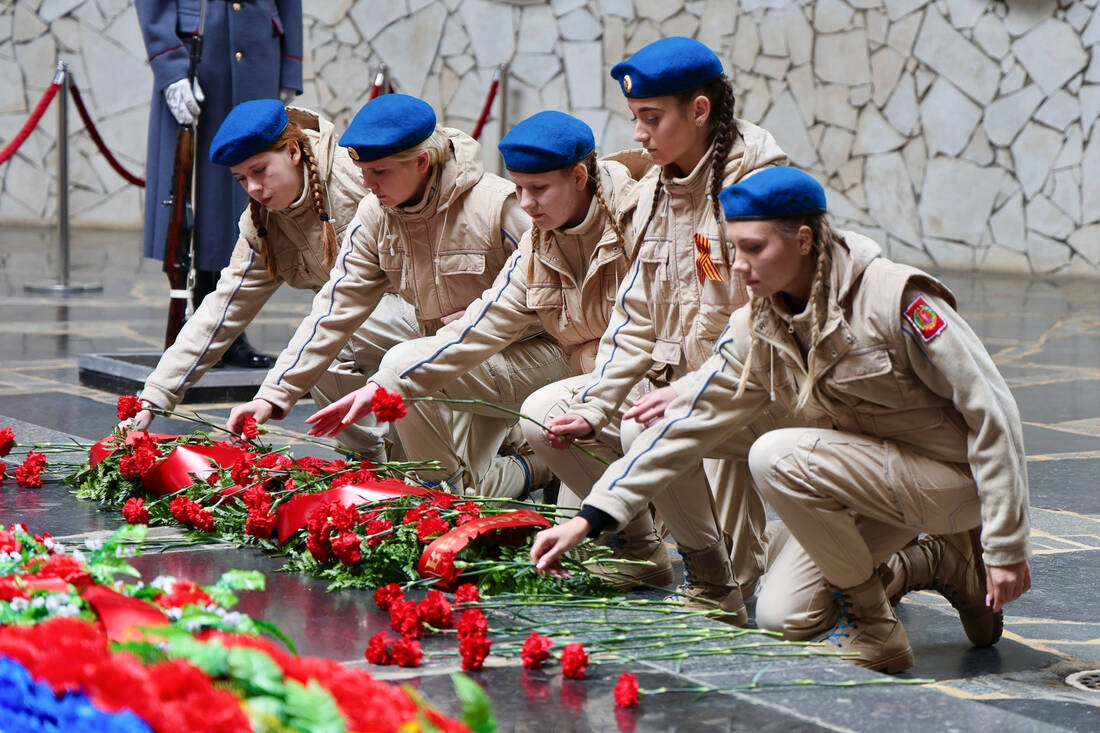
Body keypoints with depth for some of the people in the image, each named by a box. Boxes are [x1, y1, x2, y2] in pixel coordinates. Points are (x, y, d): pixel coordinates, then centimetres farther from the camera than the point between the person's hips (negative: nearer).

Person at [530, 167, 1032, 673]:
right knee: (781, 617, 0)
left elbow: (989, 409, -21)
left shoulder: (894, 298, -24)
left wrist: (1006, 549, -21)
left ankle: (873, 627, -10)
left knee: (777, 456, -25)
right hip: (880, 479, 8)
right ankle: (943, 564, 16)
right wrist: (589, 520, -7)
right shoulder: (758, 330, -3)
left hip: (953, 477, -8)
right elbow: (692, 421, -1)